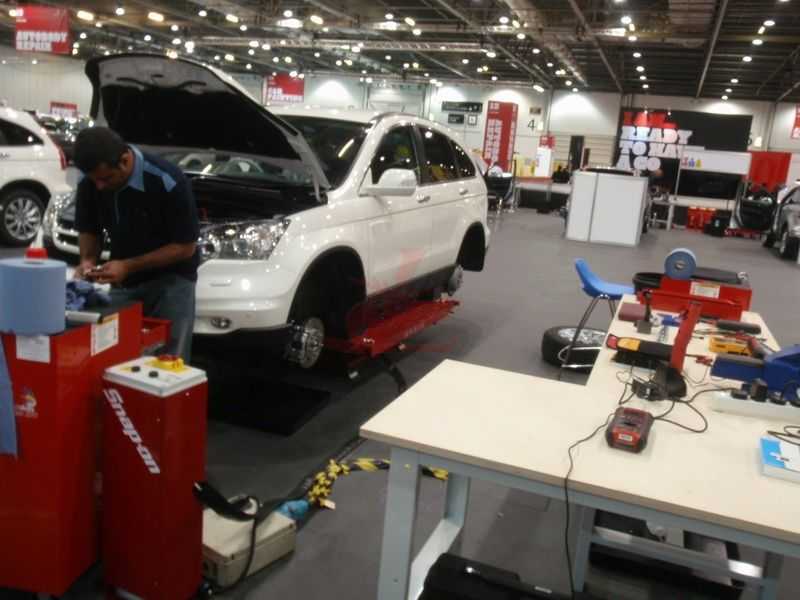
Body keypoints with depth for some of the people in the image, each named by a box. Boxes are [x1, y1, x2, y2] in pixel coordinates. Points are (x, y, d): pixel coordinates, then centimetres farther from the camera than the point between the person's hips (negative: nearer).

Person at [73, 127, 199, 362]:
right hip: (123, 283, 5)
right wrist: (87, 261, -15)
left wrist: (128, 266, -23)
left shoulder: (168, 182, -25)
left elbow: (186, 246, -19)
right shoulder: (89, 182, -10)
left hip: (170, 280, -5)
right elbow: (89, 229, 7)